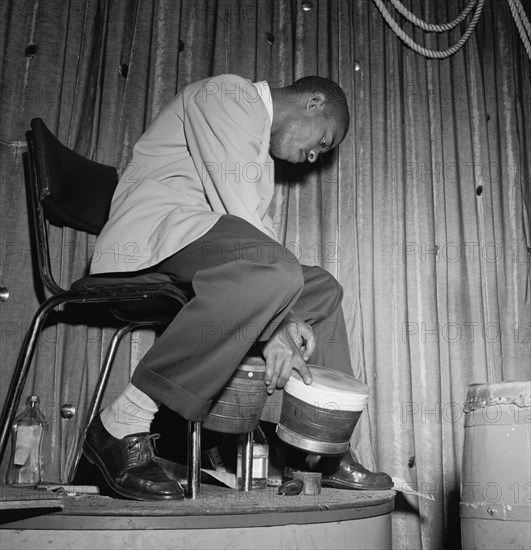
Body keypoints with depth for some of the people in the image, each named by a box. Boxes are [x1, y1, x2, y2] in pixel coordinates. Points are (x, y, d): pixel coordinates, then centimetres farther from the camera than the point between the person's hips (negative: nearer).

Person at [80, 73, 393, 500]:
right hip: (153, 231, -10)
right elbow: (238, 212, -17)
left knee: (322, 290, 11)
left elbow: (259, 227, 17)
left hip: (206, 253, 10)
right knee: (270, 269, -35)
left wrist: (287, 318, -1)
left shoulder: (261, 154, 27)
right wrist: (275, 330, -19)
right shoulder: (230, 93, -4)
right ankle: (122, 425, -28)